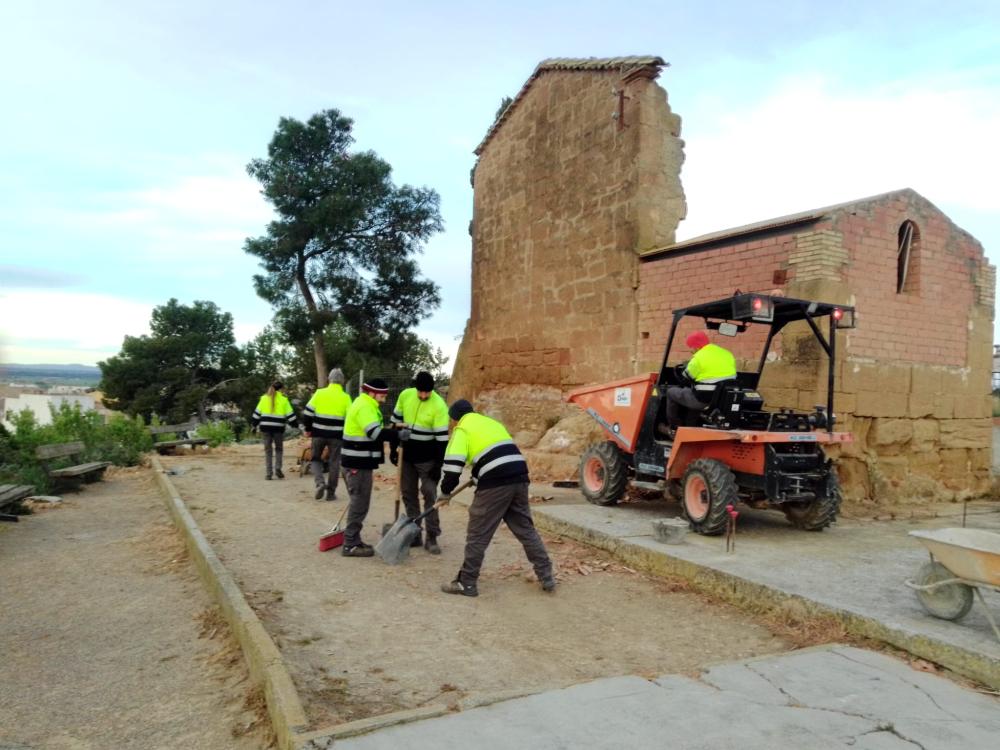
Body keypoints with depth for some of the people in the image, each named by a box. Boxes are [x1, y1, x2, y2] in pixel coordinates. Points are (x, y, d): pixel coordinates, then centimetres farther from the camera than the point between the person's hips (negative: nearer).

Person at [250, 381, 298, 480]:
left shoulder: (264, 398, 6)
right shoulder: (283, 400, -1)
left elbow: (257, 413, 8)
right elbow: (290, 414, 0)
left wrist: (254, 425, 15)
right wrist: (295, 424, 13)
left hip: (265, 427, 2)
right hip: (278, 427, -2)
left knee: (268, 450, 9)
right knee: (279, 449, 15)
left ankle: (268, 473, 5)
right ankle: (277, 468, -2)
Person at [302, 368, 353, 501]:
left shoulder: (319, 393, -2)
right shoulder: (345, 397, -3)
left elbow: (307, 412, -2)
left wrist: (308, 429, 10)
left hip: (319, 433, 1)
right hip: (336, 435, 0)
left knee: (315, 459, 18)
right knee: (334, 463, 10)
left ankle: (320, 483, -4)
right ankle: (331, 492, 13)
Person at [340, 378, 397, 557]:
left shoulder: (364, 405, 17)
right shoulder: (364, 407, -17)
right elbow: (376, 433, -27)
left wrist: (393, 436, 8)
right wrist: (397, 435, -23)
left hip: (356, 462, 11)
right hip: (358, 464, -11)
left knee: (358, 502, 17)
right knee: (360, 504, -5)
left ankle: (354, 540, 24)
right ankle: (350, 545, 0)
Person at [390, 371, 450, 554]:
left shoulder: (439, 406, -20)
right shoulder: (405, 395, -5)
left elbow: (442, 438, -19)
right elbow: (396, 421, 8)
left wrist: (438, 465, -19)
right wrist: (393, 448, 9)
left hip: (427, 458, -5)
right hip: (407, 455, 5)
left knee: (430, 495, -4)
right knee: (408, 494, 10)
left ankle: (432, 537, 2)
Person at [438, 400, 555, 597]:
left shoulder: (462, 430, 4)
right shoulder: (493, 423, 26)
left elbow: (453, 464, -6)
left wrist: (445, 491, 10)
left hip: (495, 484, -7)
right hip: (519, 478, 7)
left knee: (477, 535, 4)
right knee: (526, 529, 17)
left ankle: (466, 583, 11)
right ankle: (547, 577, 19)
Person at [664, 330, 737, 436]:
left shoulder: (699, 357, -12)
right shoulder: (727, 354, 9)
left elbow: (686, 378, -2)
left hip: (703, 401, -8)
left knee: (671, 392, 14)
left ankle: (673, 430, 18)